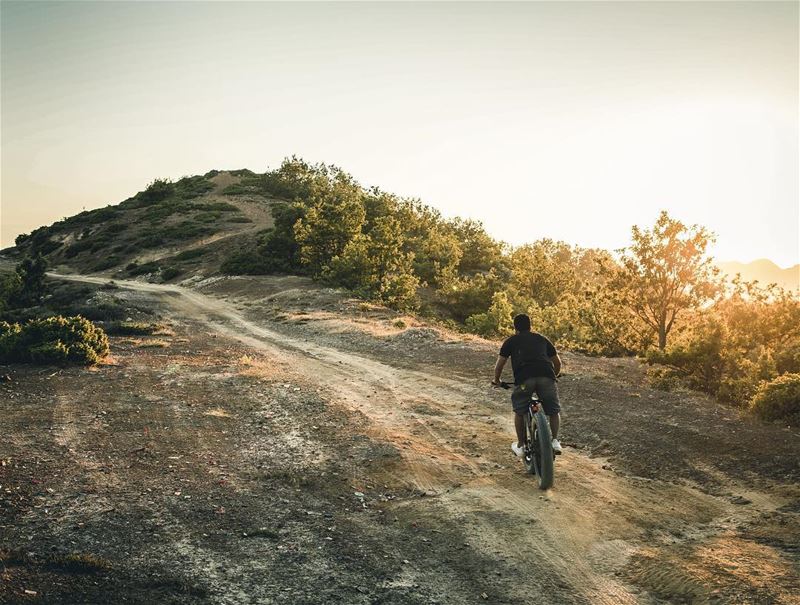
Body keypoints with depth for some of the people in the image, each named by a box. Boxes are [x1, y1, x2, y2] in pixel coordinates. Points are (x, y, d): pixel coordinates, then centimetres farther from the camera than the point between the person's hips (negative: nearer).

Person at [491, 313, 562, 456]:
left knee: (519, 411, 18)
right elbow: (557, 362, 33)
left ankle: (520, 445, 23)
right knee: (554, 411, 20)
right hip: (546, 377, 2)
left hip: (524, 378, -1)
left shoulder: (511, 341, 23)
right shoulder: (542, 339, 29)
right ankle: (555, 440, 8)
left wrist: (496, 380, 39)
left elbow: (499, 364, 22)